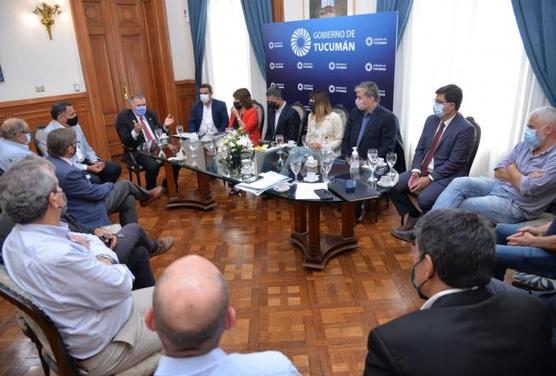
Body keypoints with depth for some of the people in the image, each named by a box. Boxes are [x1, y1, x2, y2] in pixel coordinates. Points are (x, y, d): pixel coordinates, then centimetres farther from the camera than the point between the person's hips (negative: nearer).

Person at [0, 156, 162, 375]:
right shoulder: (60, 257, -38)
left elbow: (89, 240, 5)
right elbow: (121, 286, -25)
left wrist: (101, 260, -15)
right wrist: (103, 262, -7)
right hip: (102, 349, -8)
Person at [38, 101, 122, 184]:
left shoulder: (75, 126, 8)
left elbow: (86, 148, 15)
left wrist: (95, 161, -4)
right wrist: (88, 168, -23)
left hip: (84, 162, 8)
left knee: (115, 168, -7)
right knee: (94, 180, -31)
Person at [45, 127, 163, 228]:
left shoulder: (49, 160, -6)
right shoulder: (68, 173, -35)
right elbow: (96, 193, -20)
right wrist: (111, 185, -1)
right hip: (85, 214, -8)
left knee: (128, 199, 14)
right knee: (125, 185, 6)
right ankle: (146, 196, 36)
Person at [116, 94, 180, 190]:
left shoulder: (151, 114, 14)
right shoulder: (123, 117, -2)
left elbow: (159, 132, 19)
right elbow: (124, 141, -11)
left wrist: (165, 126, -2)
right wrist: (135, 131, -28)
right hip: (139, 151, -6)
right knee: (153, 166, -34)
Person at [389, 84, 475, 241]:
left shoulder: (465, 129, -15)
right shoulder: (431, 120, 6)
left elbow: (454, 163, -18)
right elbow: (420, 148, 7)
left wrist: (429, 179, -21)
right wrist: (415, 171, -9)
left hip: (447, 176, -7)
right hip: (423, 170, 7)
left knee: (424, 198, -32)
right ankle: (414, 216, 12)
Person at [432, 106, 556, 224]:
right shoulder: (524, 145, 11)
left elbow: (527, 188, -23)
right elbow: (499, 172, 8)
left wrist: (512, 170, -4)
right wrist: (522, 177, -11)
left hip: (516, 205, -7)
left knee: (460, 207, -21)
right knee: (459, 183, -18)